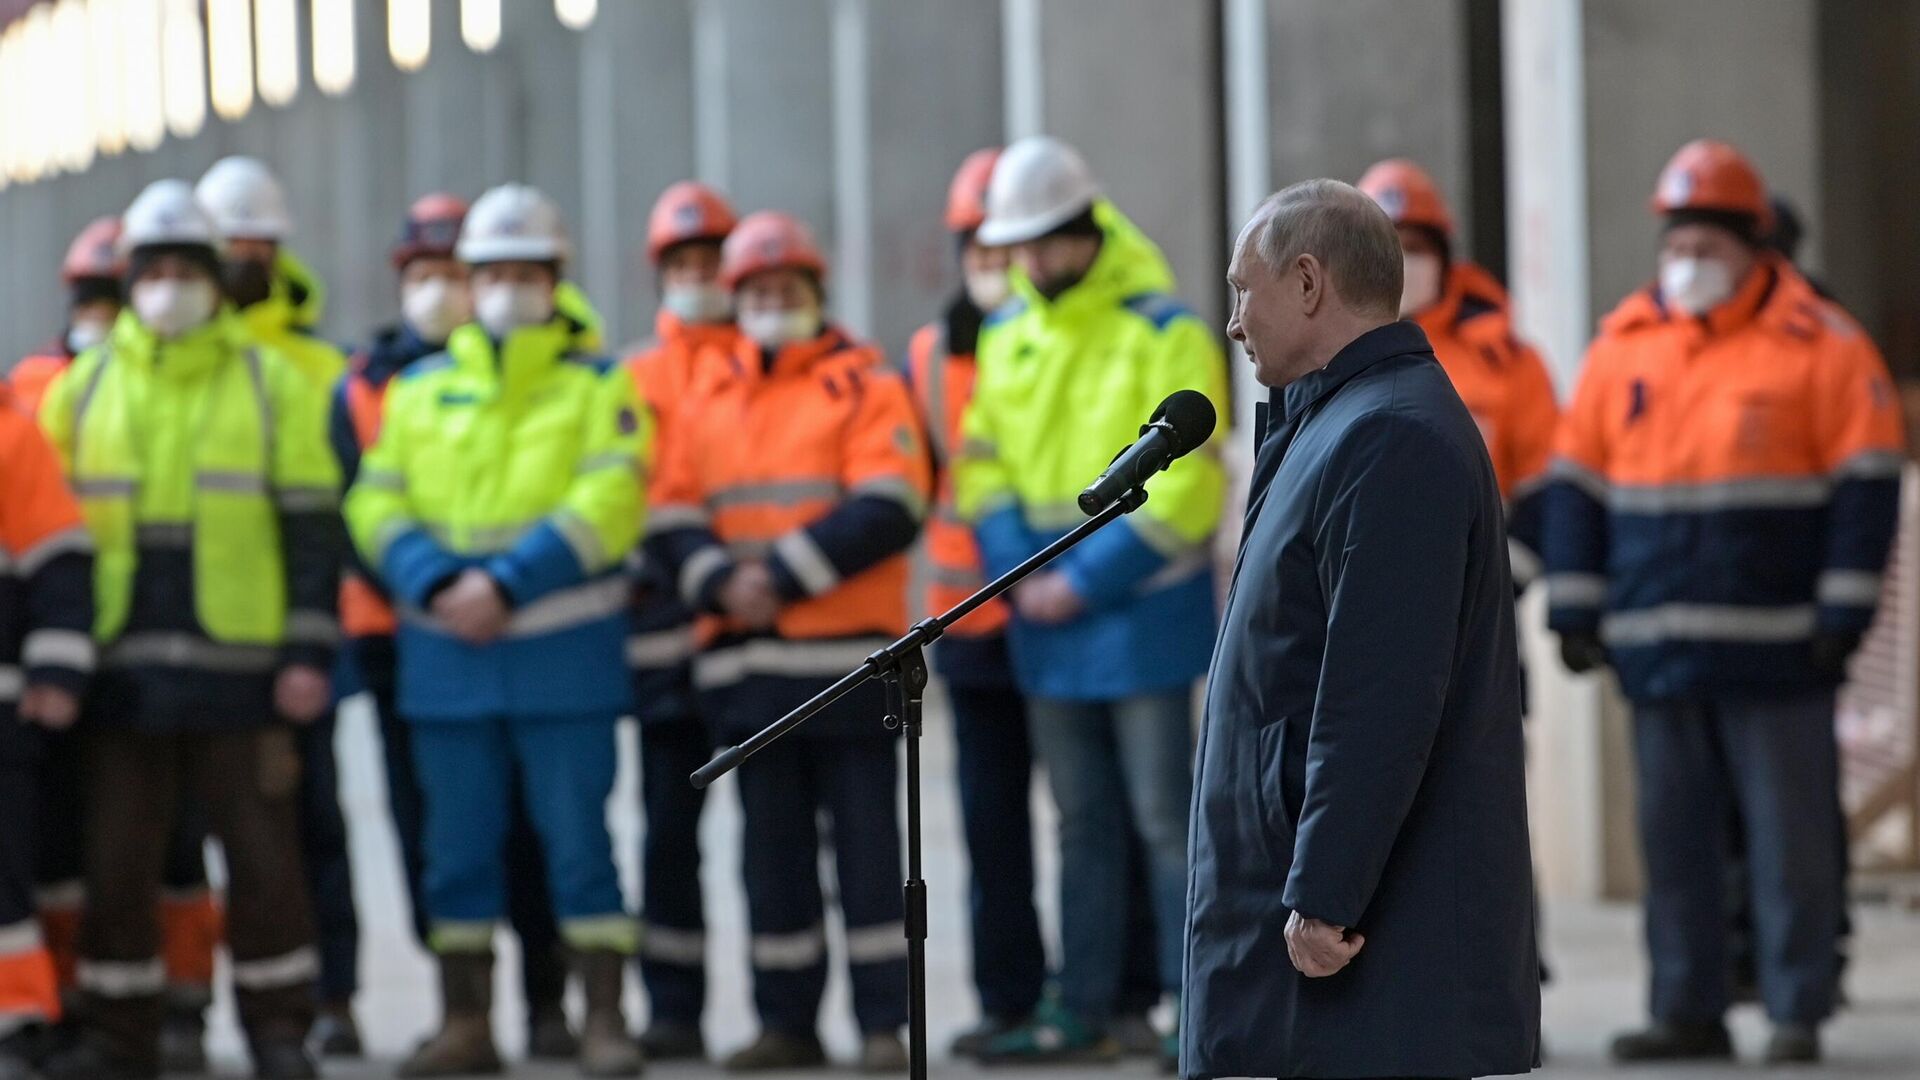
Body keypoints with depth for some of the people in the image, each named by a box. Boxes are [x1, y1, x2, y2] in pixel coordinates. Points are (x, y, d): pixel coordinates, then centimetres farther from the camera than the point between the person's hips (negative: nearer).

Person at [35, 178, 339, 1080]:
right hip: (122, 672, 2)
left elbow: (311, 529, 3)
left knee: (262, 854, 1)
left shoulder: (269, 385, 4)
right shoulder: (83, 388, 10)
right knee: (116, 859, 4)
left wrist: (308, 654, -5)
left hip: (236, 668, -2)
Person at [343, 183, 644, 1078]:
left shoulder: (597, 387, 4)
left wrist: (508, 583, -19)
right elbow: (376, 503, 6)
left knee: (576, 834, -4)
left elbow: (607, 502, -10)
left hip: (565, 656, -3)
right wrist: (436, 584, -12)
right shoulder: (420, 390, 13)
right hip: (446, 658, 3)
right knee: (459, 844, 7)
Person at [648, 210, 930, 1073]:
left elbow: (889, 508, -11)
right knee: (771, 842, 8)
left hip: (847, 653, -4)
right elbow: (672, 514, 8)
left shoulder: (864, 383, 0)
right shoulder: (705, 395, 14)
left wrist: (783, 575, -16)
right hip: (741, 659, 4)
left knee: (865, 840, -1)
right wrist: (721, 581, -11)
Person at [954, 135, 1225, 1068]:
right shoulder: (1005, 335, 10)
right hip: (1047, 618, 6)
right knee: (1084, 820, 12)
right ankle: (1082, 1010, 17)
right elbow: (982, 465, 11)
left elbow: (1179, 489, -14)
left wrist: (1084, 580, -16)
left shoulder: (1165, 333, -9)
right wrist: (1021, 571, -6)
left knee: (1165, 814, -5)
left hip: (1144, 613, -6)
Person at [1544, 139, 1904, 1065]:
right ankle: (1687, 1008, 14)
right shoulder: (1623, 347, 11)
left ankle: (1798, 1011, 5)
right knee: (1674, 834, 7)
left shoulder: (1818, 346, -1)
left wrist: (1842, 608, -8)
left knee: (1789, 835, -1)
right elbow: (1576, 483, 15)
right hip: (1659, 648, 4)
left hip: (1775, 643, -4)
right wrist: (1574, 607, 9)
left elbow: (1867, 481, -2)